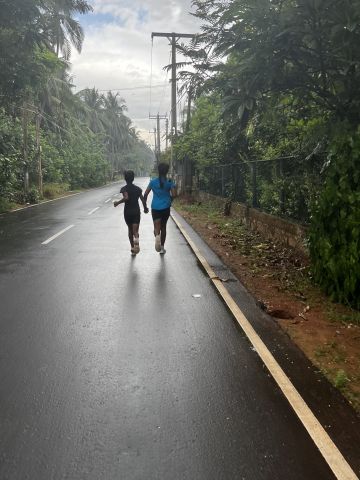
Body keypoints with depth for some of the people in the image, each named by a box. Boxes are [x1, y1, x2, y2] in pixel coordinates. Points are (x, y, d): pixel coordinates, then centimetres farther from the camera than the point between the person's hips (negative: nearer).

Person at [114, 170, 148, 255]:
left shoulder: (124, 189, -7)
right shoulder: (138, 188, 2)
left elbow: (126, 198, -26)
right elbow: (143, 200, 0)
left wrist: (118, 202, -14)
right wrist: (145, 208, 16)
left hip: (127, 212, -1)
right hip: (136, 211, 1)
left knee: (130, 230, 16)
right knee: (135, 230, -3)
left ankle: (132, 247, 22)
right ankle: (136, 239, -37)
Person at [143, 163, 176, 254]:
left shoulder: (153, 182, 0)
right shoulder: (170, 182, -3)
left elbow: (145, 194, -1)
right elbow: (174, 195, -9)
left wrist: (145, 205, 11)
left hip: (155, 207, 0)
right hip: (166, 208, 1)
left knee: (156, 226, 2)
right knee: (163, 227, 15)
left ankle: (157, 235, -34)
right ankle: (162, 247, 20)